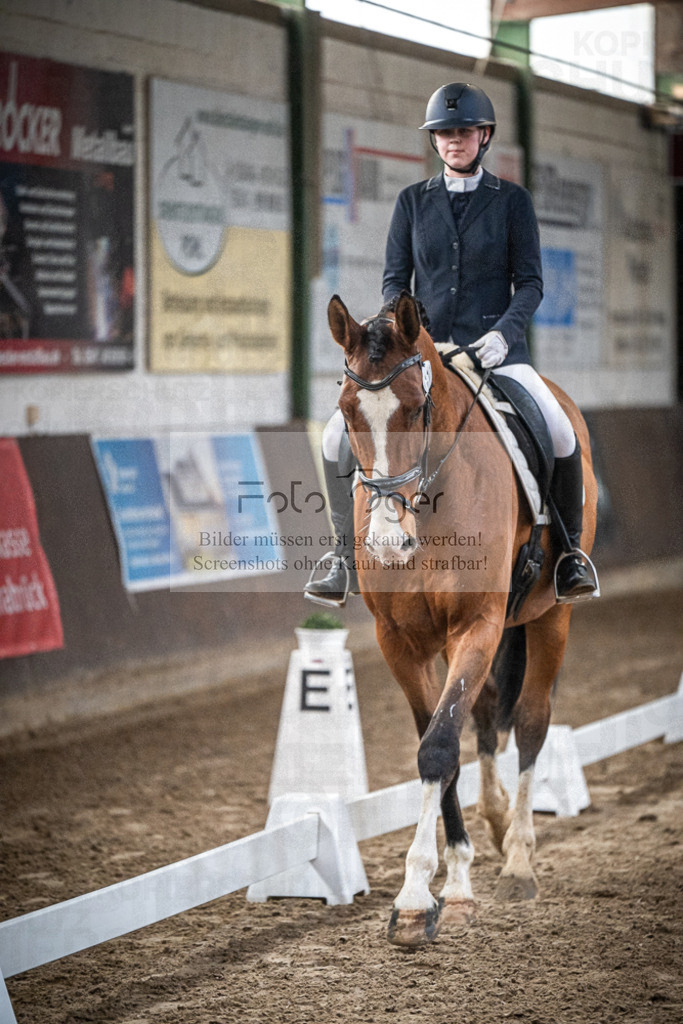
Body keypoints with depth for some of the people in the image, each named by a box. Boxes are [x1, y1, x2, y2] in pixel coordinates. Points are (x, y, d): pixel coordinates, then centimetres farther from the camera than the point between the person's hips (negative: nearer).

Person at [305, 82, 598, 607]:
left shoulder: (513, 200, 4)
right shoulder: (413, 201, 10)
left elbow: (530, 283, 1)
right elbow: (394, 280, 9)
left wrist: (504, 332, -17)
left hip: (495, 349, -2)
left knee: (561, 434, -28)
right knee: (339, 435, -16)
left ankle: (569, 548, -4)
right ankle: (347, 561, 1)